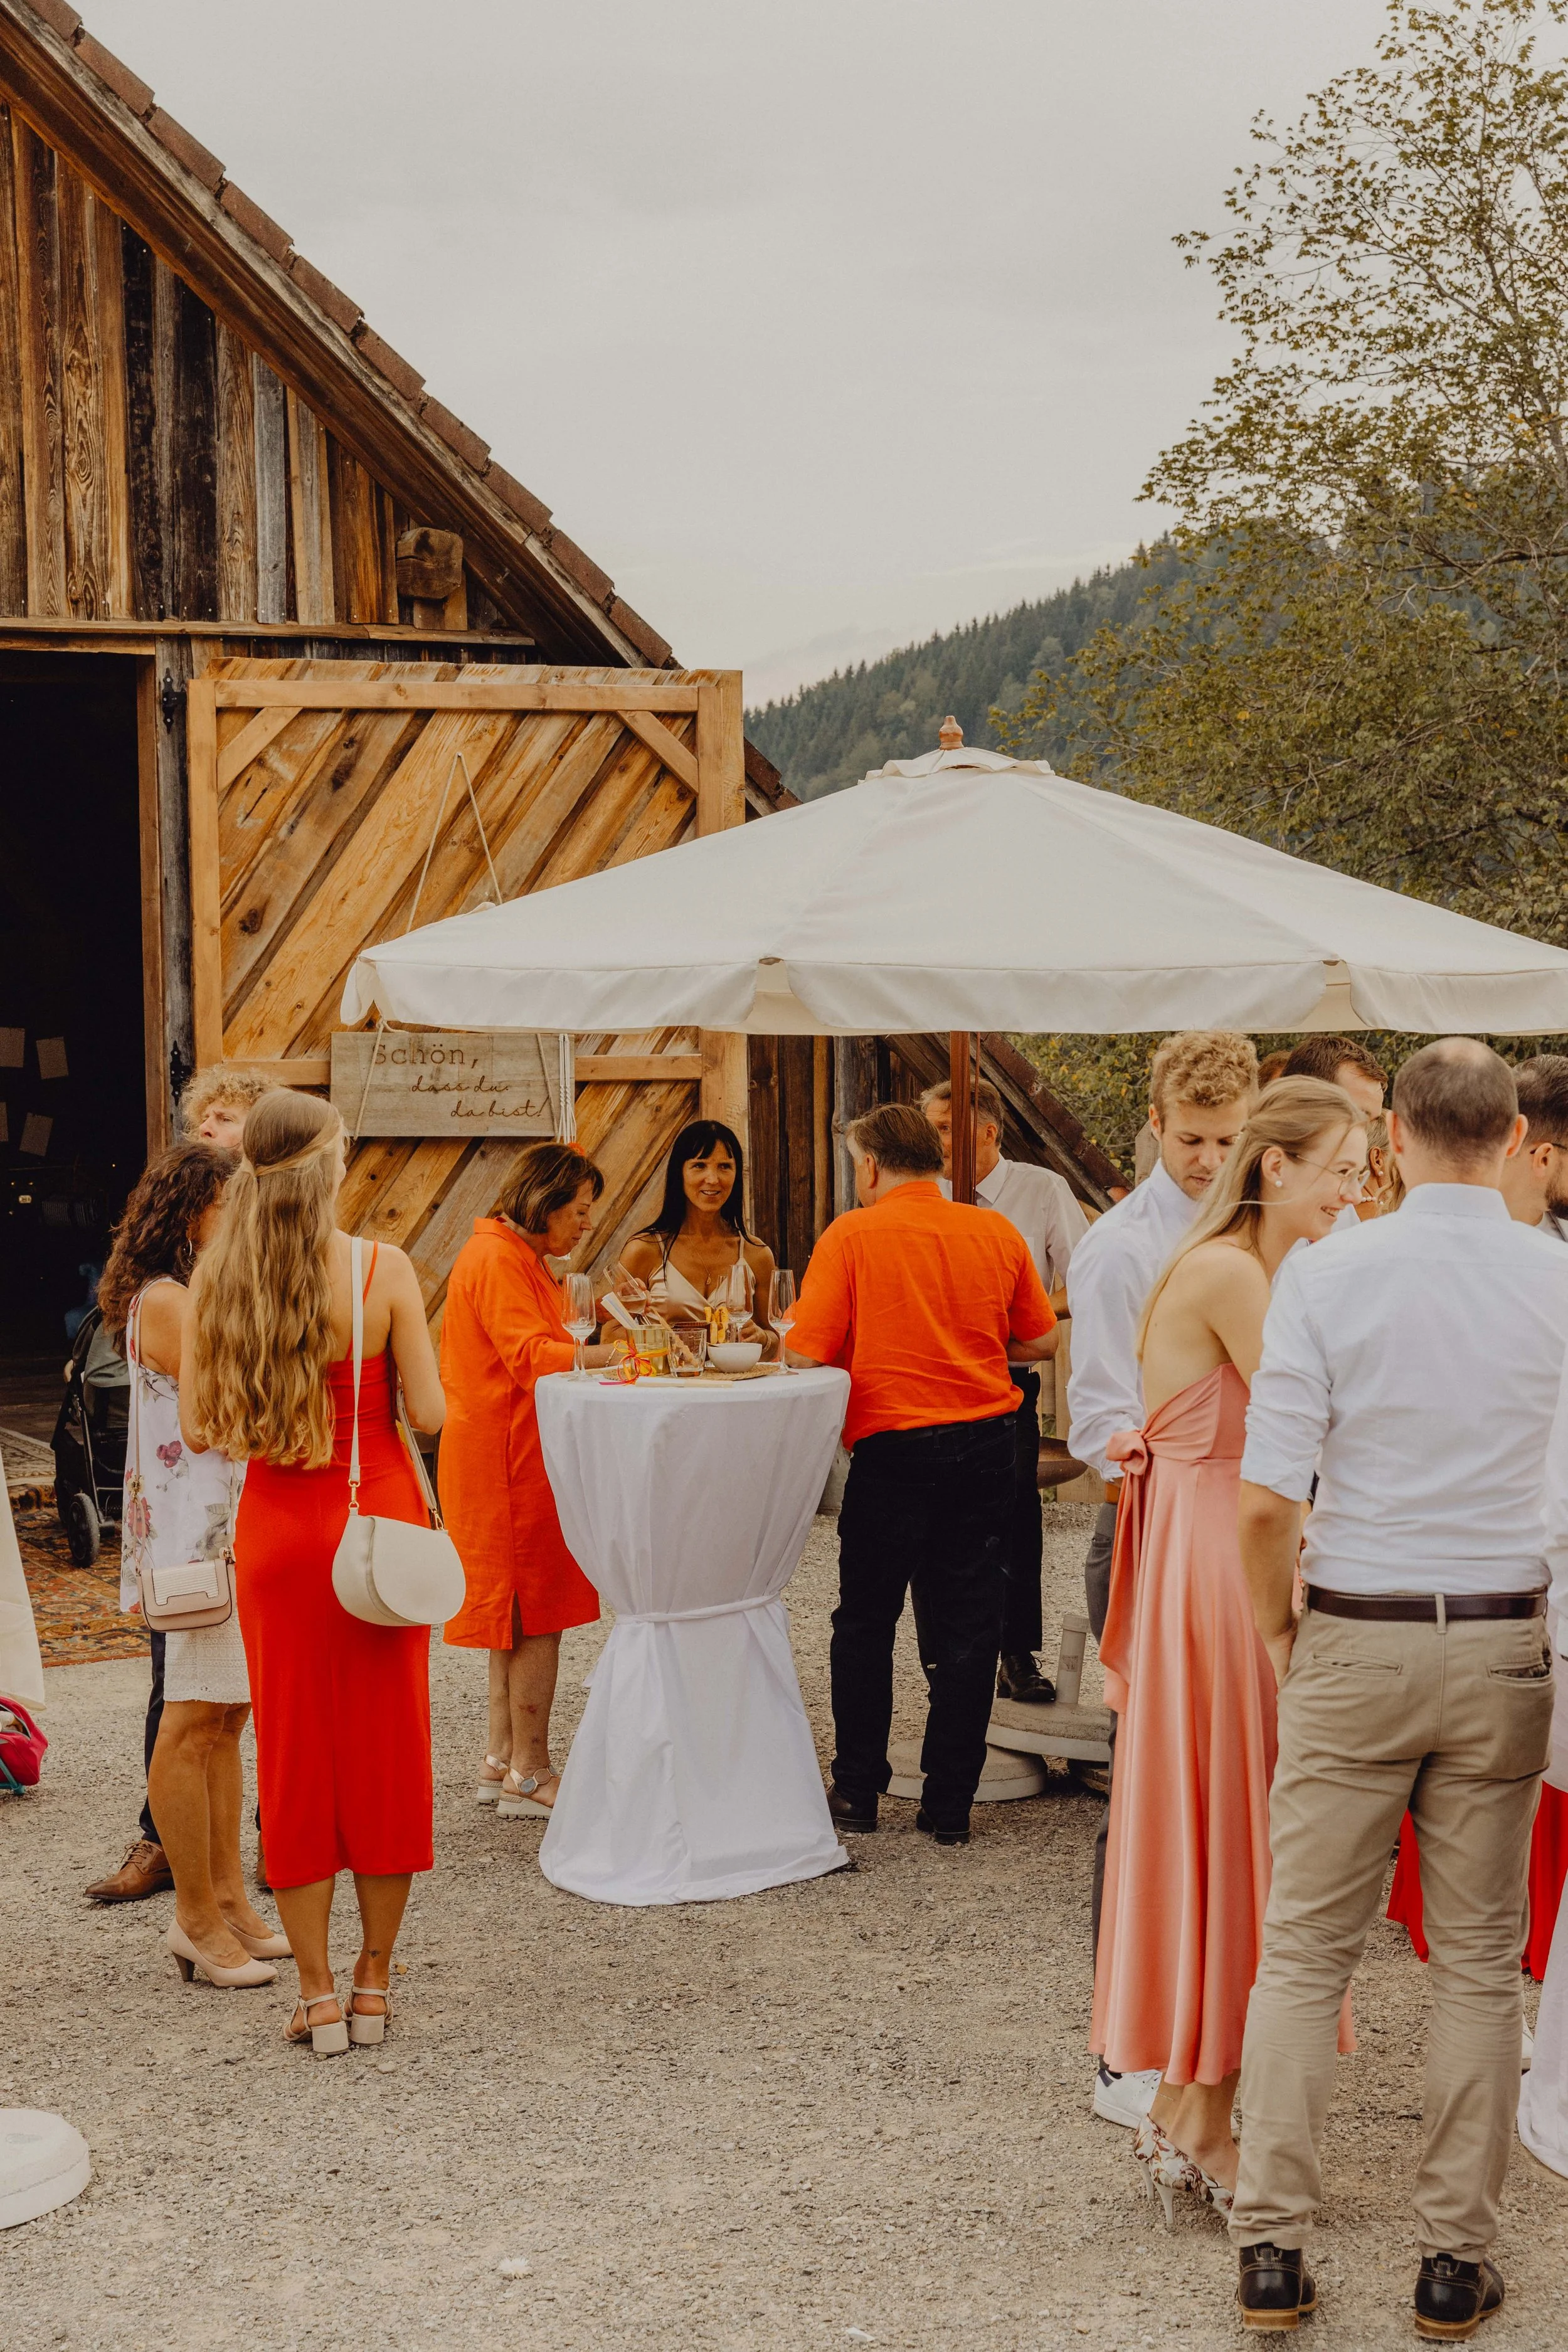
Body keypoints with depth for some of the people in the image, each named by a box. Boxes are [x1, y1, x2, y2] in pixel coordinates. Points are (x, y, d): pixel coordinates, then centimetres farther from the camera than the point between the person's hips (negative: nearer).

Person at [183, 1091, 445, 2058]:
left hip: (279, 1531, 1)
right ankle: (374, 1984, 20)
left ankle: (318, 1995, 14)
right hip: (381, 1521, -1)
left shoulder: (217, 1279, -7)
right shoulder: (383, 1270, -12)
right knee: (386, 1745, 11)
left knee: (296, 1752, 11)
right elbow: (430, 1414, -9)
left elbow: (200, 1428, -3)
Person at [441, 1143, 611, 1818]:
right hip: (508, 1459, -11)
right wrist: (612, 1353, -30)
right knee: (535, 1614, -6)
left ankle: (502, 1761, 19)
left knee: (517, 1613, 13)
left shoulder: (517, 1257, 20)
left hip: (512, 1461, 11)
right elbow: (533, 1358, -24)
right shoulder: (497, 1260, -14)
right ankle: (529, 1775, -1)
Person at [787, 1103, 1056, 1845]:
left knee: (866, 1623, 13)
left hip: (895, 1447, -3)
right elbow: (1040, 1342, 9)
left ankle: (856, 1791, 21)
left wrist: (870, 1351, 11)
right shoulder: (997, 1233, 3)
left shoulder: (851, 1236, -8)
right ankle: (950, 1805, 12)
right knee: (967, 1626, 8)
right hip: (986, 1443, 3)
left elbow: (807, 1355, -11)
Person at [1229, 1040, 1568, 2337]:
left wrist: (1279, 1626, 5)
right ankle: (1457, 2256, 17)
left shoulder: (1328, 1273, -8)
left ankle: (1272, 2245, 12)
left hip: (1355, 1644, -1)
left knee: (1305, 1952, 8)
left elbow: (1267, 1500, -11)